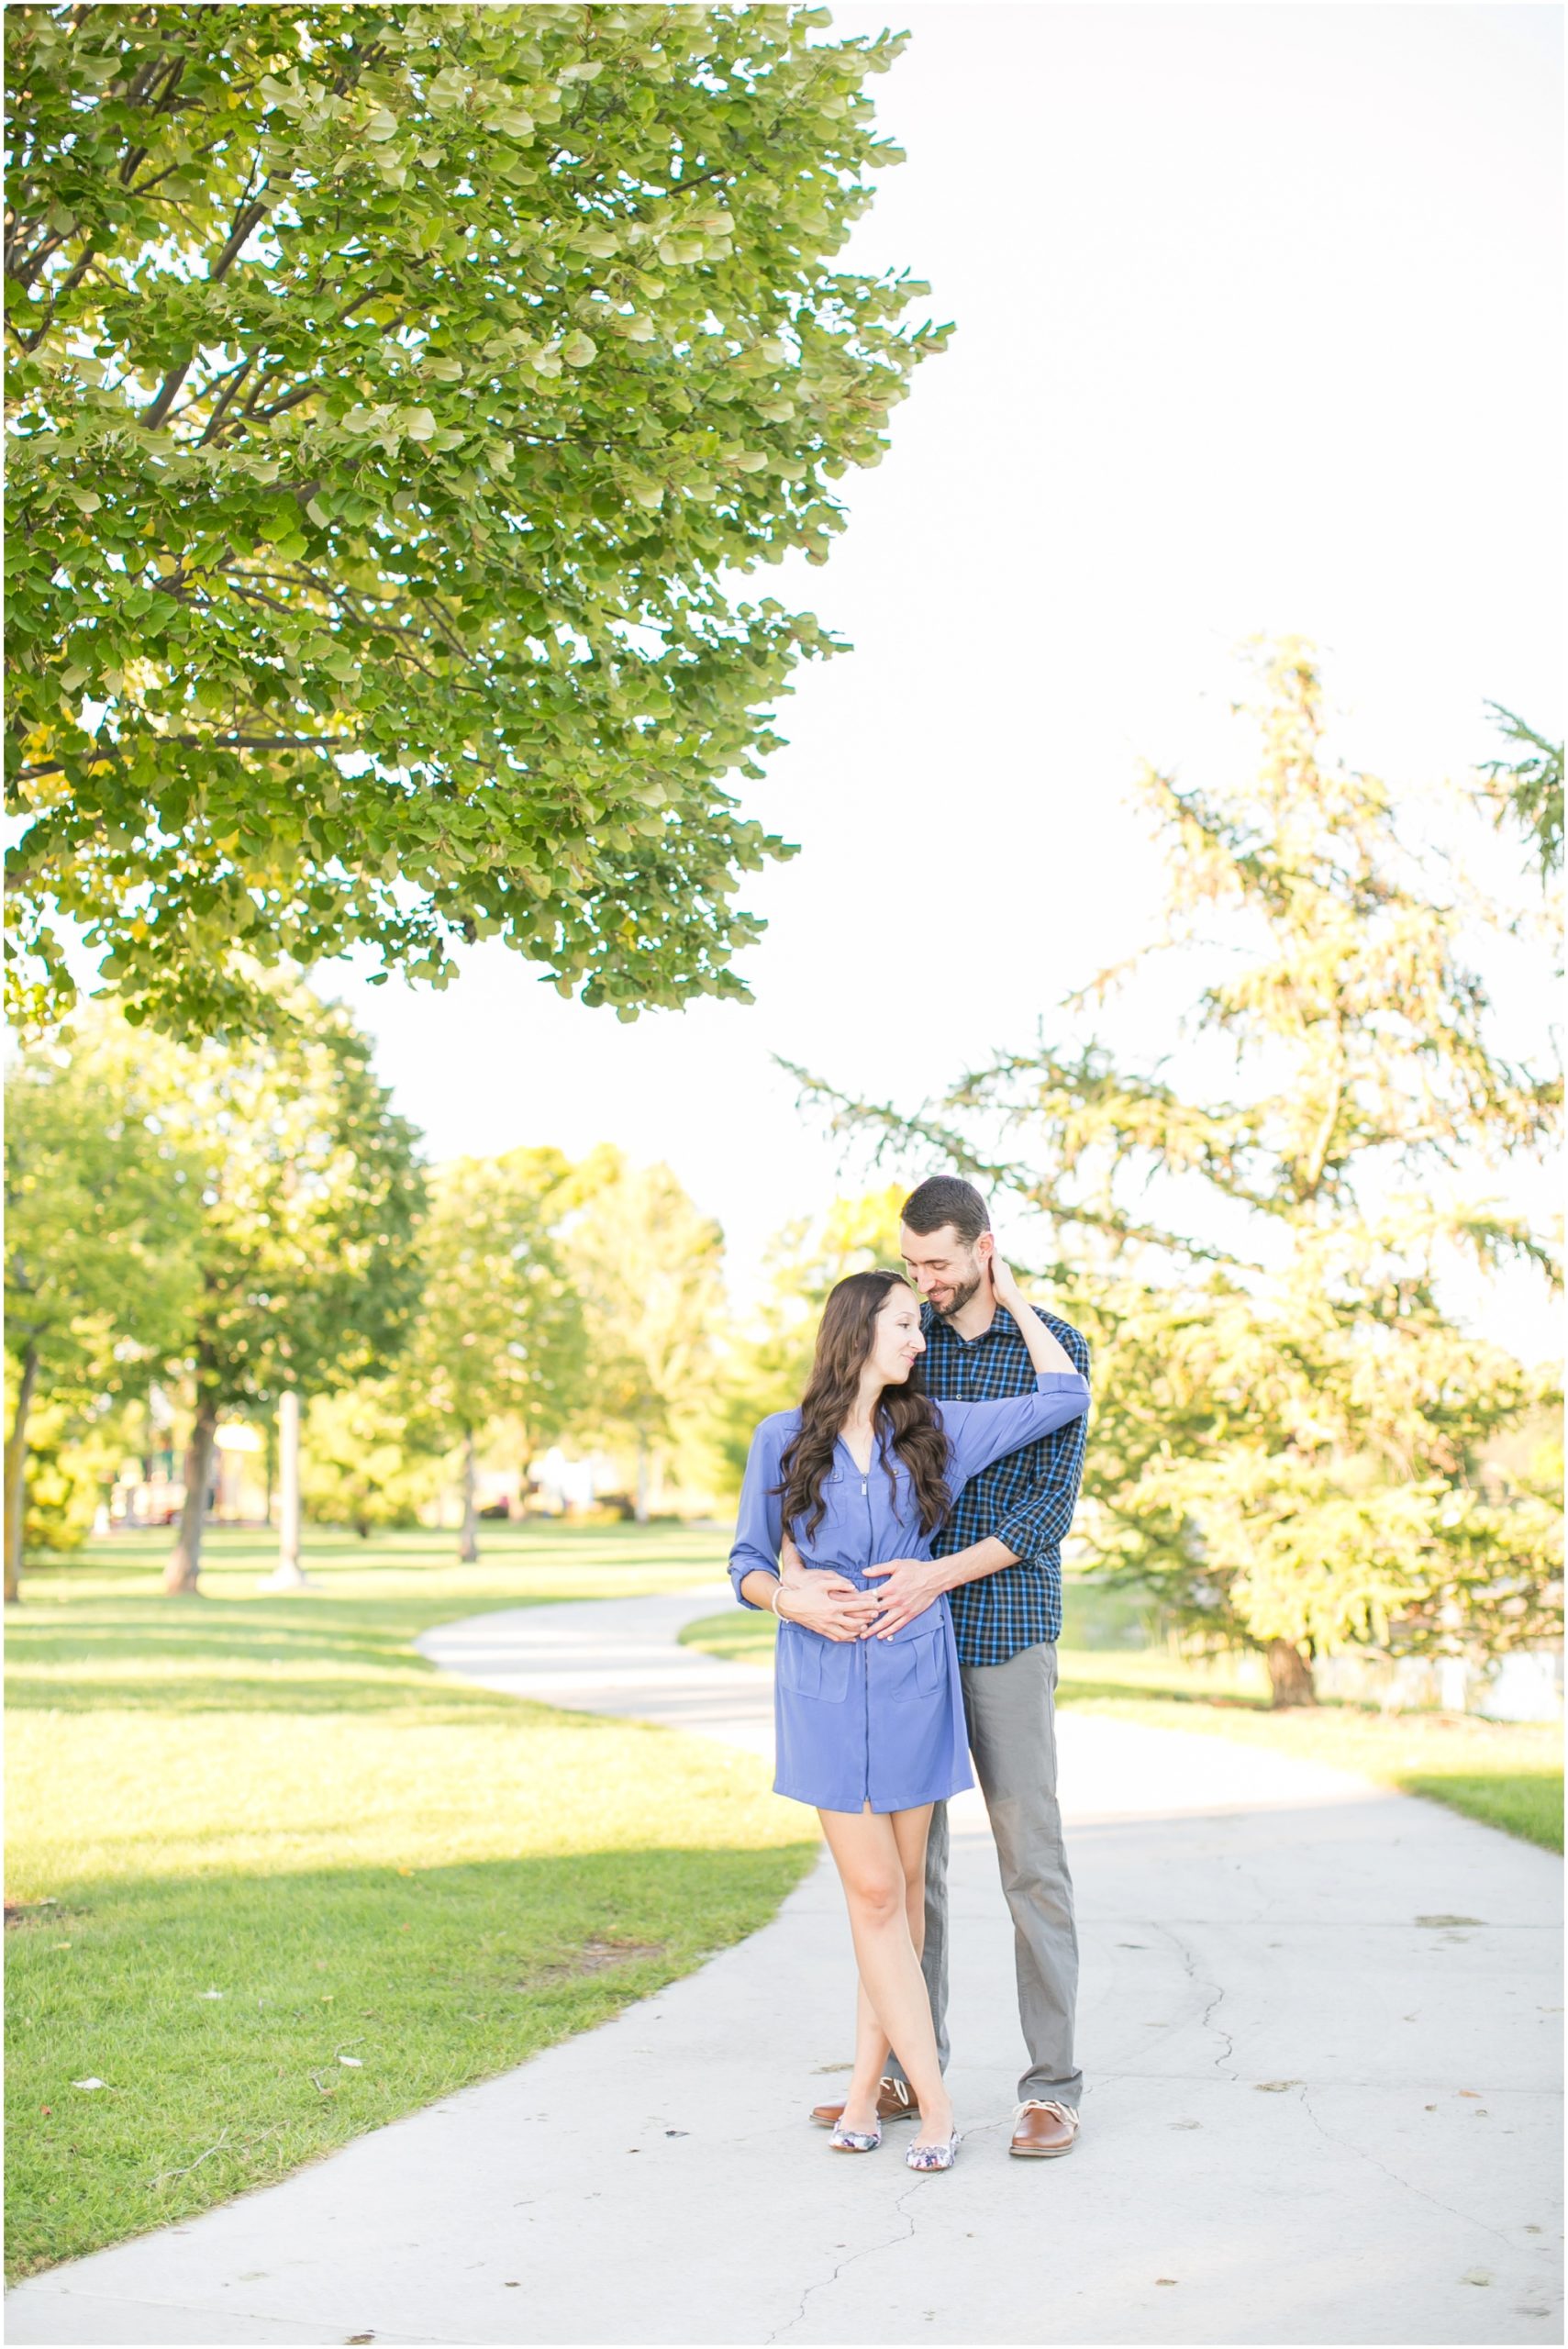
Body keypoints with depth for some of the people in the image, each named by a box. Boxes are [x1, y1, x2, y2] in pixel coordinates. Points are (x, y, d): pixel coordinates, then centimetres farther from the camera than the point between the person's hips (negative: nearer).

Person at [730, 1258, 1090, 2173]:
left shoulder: (936, 1431, 4)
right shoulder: (783, 1440, 1)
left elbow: (1067, 1394, 5)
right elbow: (748, 1565, 6)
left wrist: (1011, 1296, 11)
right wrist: (790, 1598, -15)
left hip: (914, 1680, 2)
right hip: (825, 1686, -2)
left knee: (904, 1890, 5)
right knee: (875, 1892, -4)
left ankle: (869, 2084, 16)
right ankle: (933, 2098, 2)